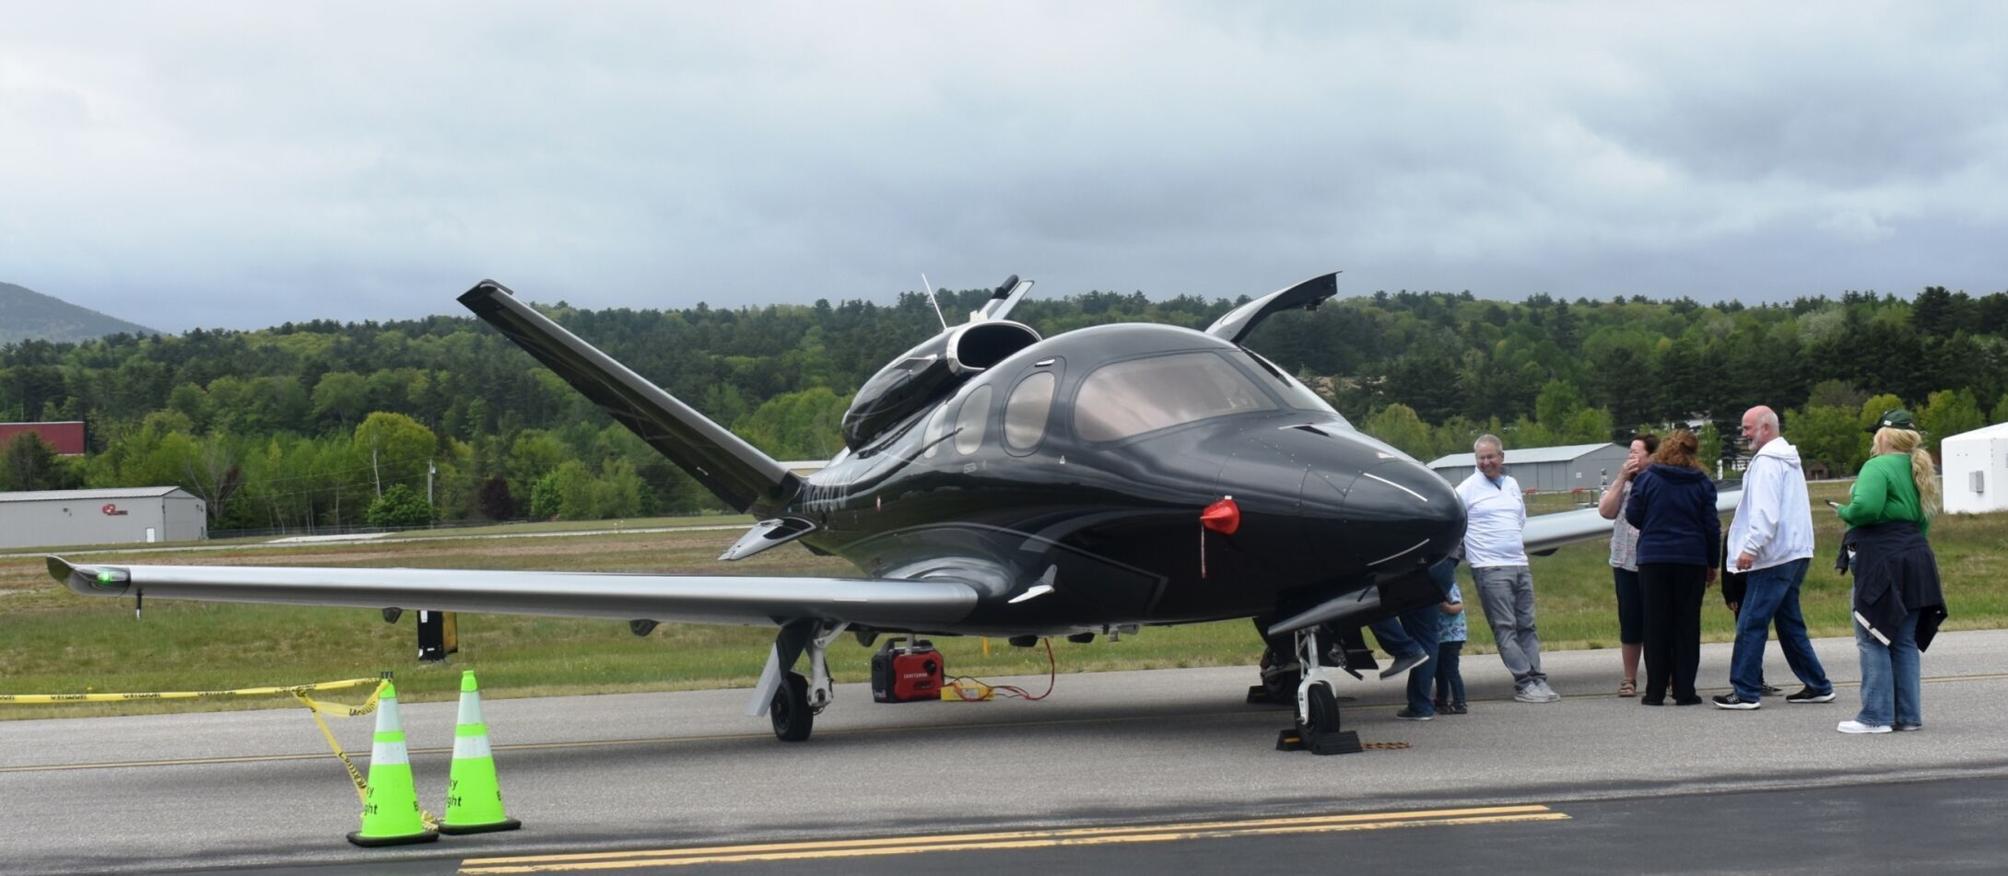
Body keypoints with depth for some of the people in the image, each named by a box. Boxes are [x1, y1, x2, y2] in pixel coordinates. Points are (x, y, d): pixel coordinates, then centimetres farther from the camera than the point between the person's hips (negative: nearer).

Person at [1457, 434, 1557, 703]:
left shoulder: (1512, 484, 16)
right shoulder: (1469, 488, -2)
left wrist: (1518, 545, 15)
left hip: (1519, 565, 6)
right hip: (1489, 568, -6)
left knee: (1526, 625, 6)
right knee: (1505, 628, -7)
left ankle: (1536, 679, 8)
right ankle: (1524, 683, -7)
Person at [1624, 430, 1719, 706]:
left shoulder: (1646, 479, -1)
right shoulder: (1702, 483, 2)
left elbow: (1633, 515, 2)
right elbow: (1712, 526, 3)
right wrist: (1712, 563, 12)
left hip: (1654, 559, -1)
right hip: (1692, 560, 1)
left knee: (1656, 625, 4)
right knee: (1687, 625, 6)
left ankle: (1655, 691, 3)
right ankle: (1684, 691, 4)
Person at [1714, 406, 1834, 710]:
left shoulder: (1767, 462, -12)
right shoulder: (1789, 459, 19)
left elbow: (1766, 512, -22)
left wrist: (1750, 547, -24)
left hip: (1773, 558, -10)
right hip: (1794, 554, 10)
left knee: (1750, 624, -7)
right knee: (1790, 623, 15)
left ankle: (1745, 692, -7)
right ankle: (1817, 686, 16)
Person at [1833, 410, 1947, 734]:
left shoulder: (1878, 467, -11)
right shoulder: (1917, 471, 17)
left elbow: (1865, 507, -26)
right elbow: (1923, 521, 19)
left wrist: (1844, 512, -7)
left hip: (1880, 562, -9)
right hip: (1916, 559, 9)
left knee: (1873, 641, -4)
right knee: (1904, 641, 12)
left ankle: (1876, 716, -5)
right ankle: (1908, 715, 12)